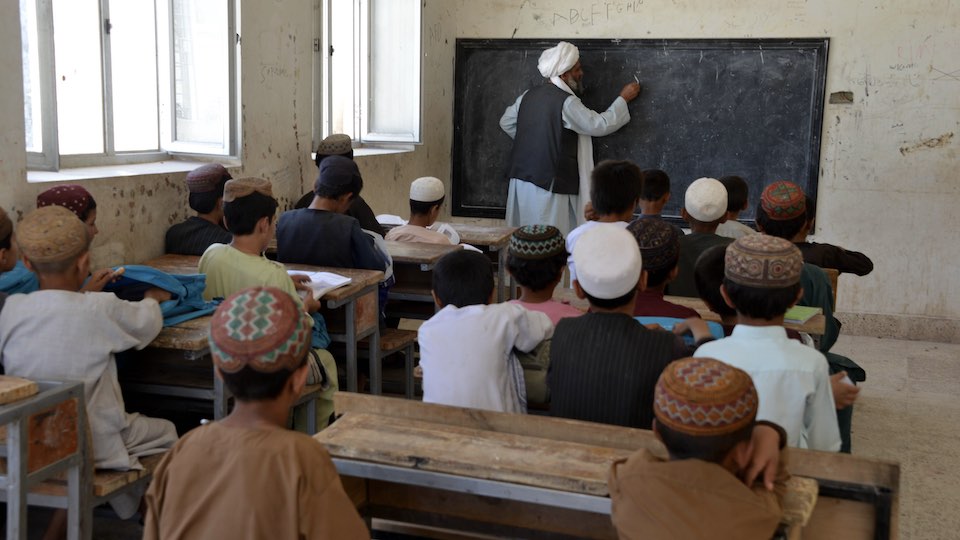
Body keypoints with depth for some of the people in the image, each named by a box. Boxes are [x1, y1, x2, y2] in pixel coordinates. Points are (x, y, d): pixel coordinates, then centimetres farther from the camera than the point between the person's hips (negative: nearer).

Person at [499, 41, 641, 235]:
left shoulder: (528, 96, 9)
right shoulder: (566, 102, -13)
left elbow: (506, 123, 21)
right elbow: (600, 125, -8)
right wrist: (623, 99, 4)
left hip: (521, 179, 8)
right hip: (548, 184, -8)